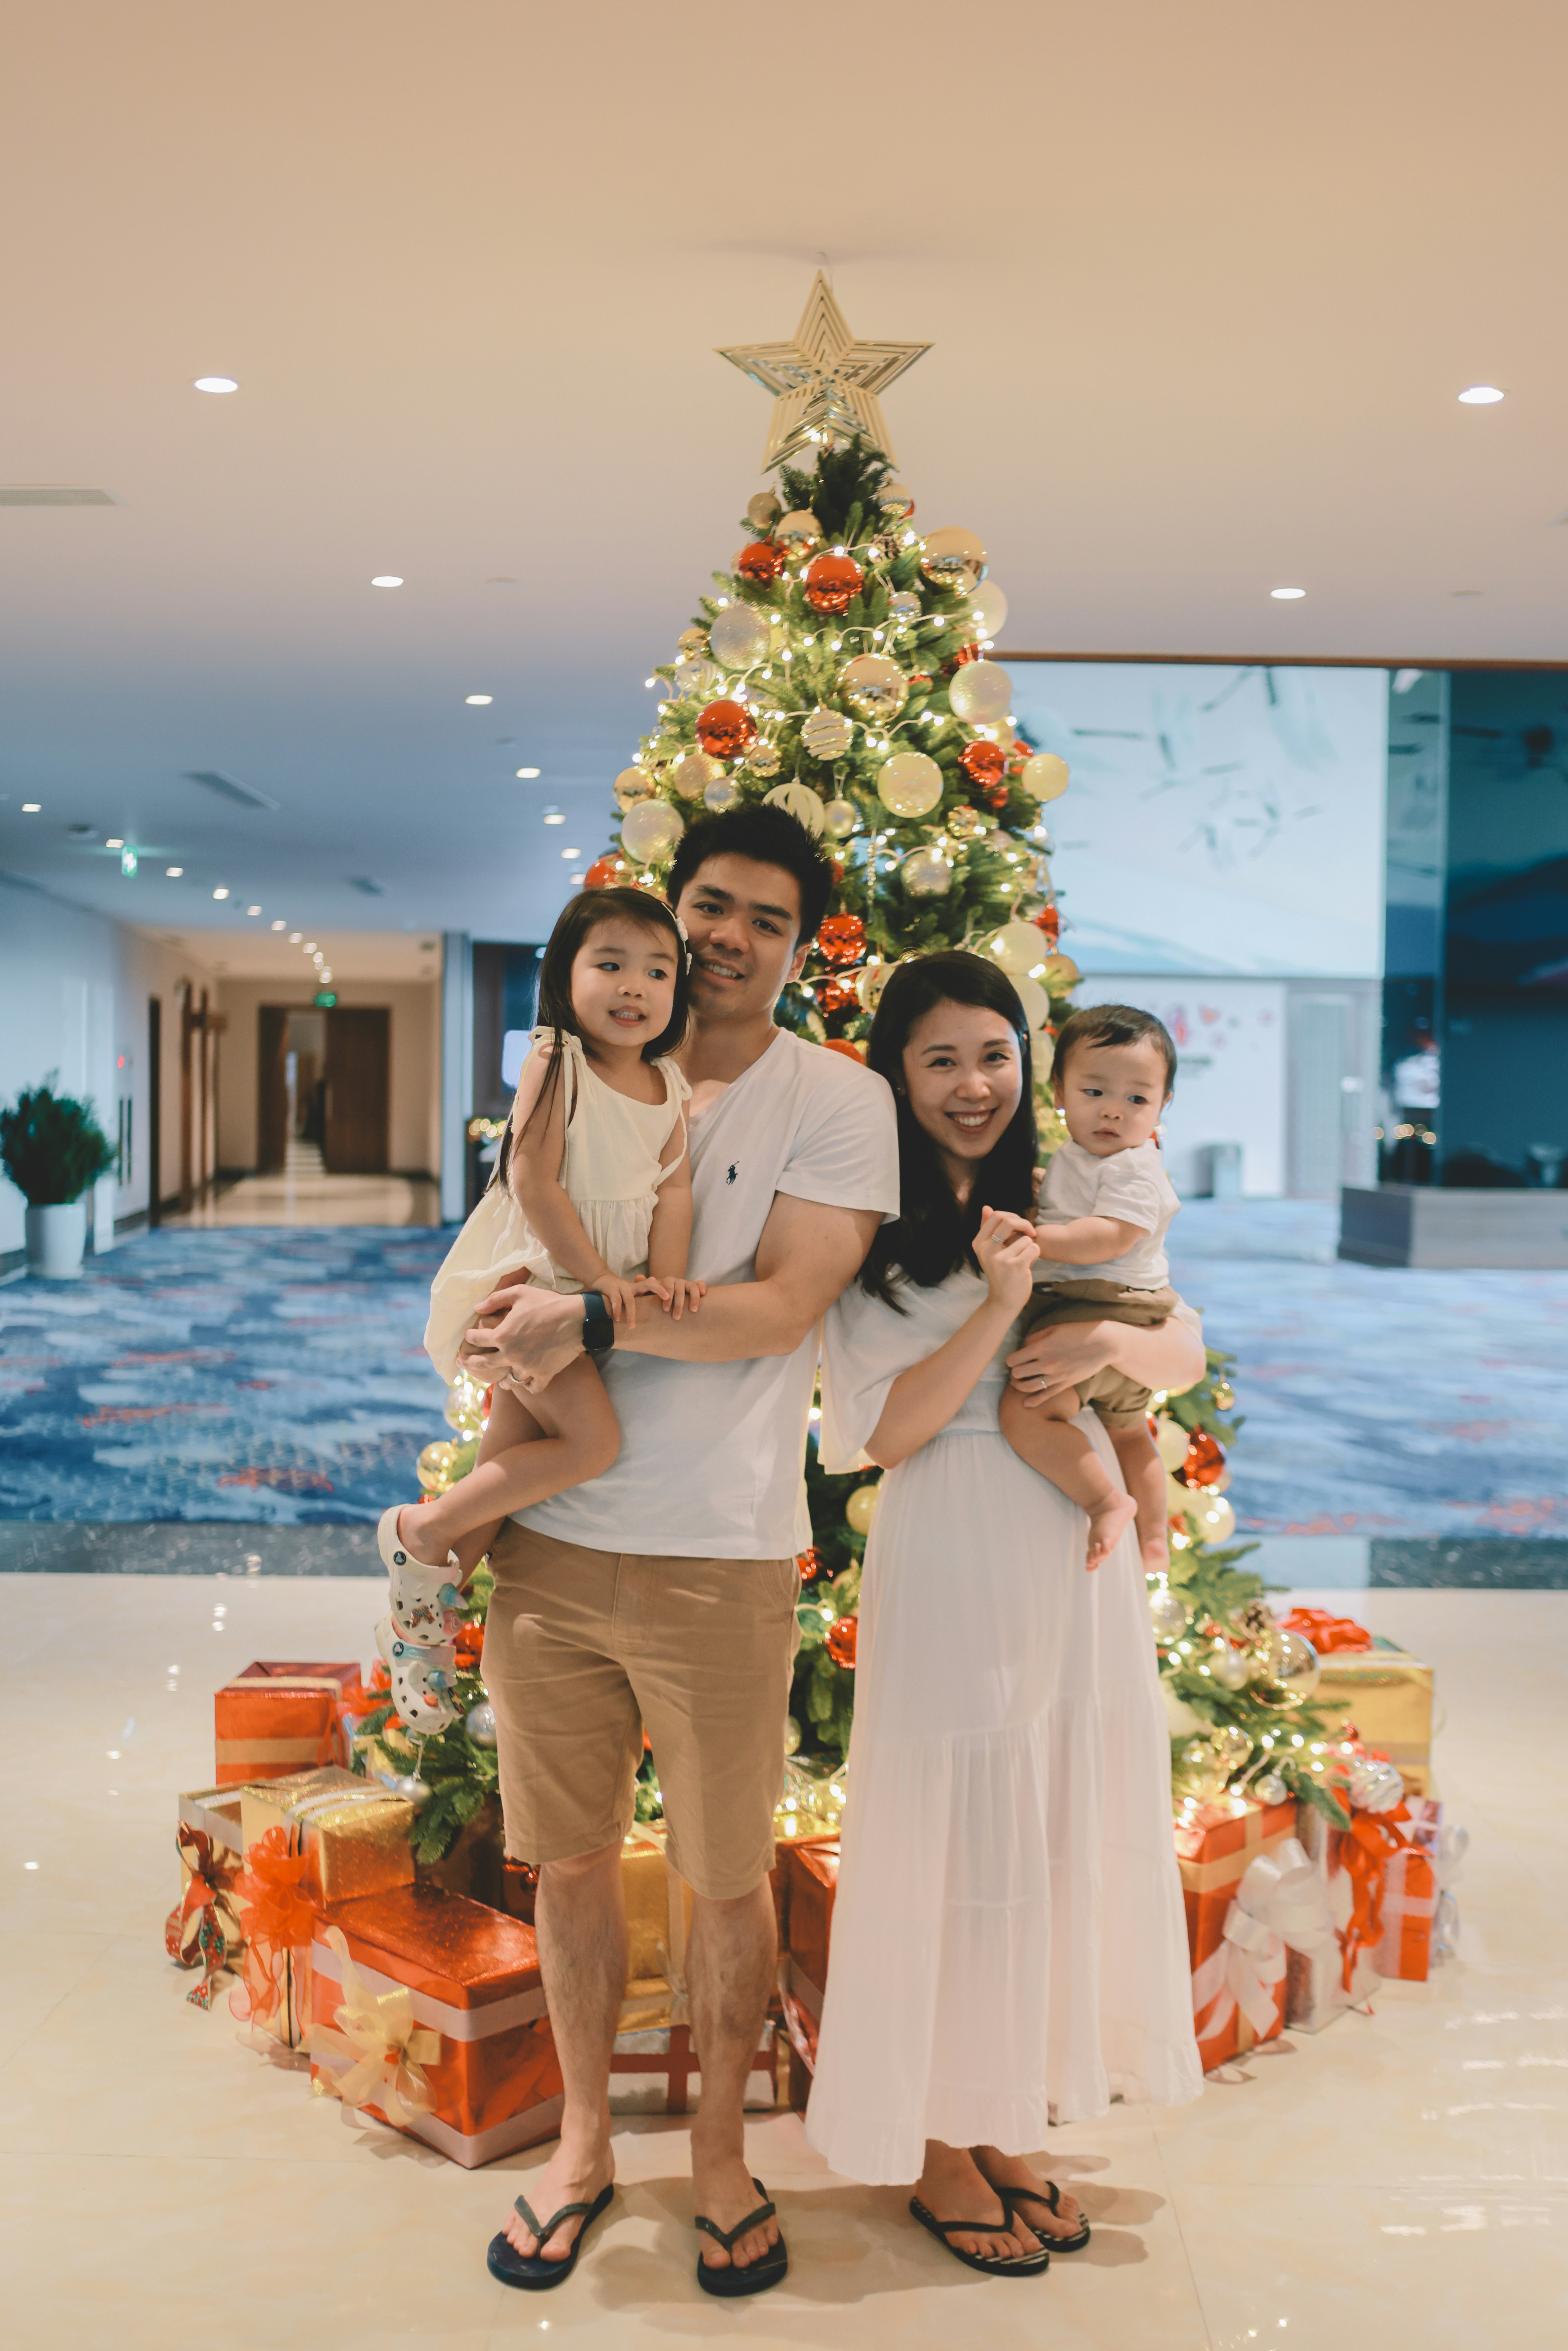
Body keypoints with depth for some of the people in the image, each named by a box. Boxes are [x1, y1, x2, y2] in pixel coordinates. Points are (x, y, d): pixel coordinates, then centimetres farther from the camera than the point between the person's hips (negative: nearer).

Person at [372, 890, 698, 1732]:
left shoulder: (667, 1086, 7)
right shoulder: (555, 1065, -12)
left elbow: (675, 1189, 0)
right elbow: (534, 1182, -18)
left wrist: (665, 1277, -17)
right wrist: (601, 1277, -20)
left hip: (608, 1297, 7)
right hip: (533, 1281, -7)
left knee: (512, 1459, 11)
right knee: (593, 1440, -19)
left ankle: (426, 1611, 26)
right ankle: (422, 1530, -4)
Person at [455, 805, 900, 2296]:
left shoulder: (838, 1100, -3)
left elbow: (781, 1307, -14)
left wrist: (586, 1321, -20)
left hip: (721, 1558, -3)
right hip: (548, 1542, 3)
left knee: (728, 1882, 10)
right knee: (570, 1855, 15)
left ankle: (719, 2154, 34)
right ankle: (581, 2142, 36)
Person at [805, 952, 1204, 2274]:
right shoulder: (867, 1234, -5)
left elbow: (1188, 1358, 10)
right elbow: (884, 1431, -11)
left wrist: (1108, 1343, -11)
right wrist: (1000, 1304, -20)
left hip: (1081, 1560, 5)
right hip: (951, 1572, -5)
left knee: (1064, 1840, 12)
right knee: (953, 1844, 4)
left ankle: (1008, 2122, 31)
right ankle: (935, 2147, 24)